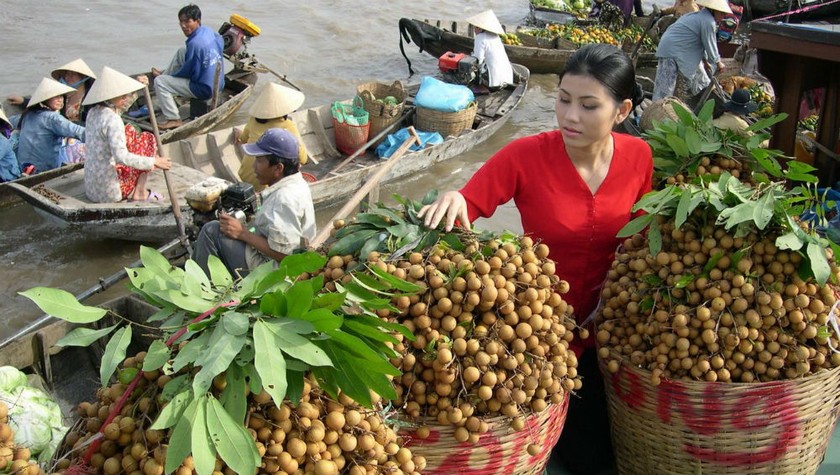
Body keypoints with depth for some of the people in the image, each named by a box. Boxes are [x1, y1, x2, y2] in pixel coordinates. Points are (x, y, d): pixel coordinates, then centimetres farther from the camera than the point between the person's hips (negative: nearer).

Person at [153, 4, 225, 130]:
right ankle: (166, 73, 35)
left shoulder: (194, 43, -25)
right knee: (181, 52, 19)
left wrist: (167, 76, 6)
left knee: (159, 82, -5)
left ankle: (174, 119, -5)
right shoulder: (209, 31, -1)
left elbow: (186, 72, -15)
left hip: (204, 89, -9)